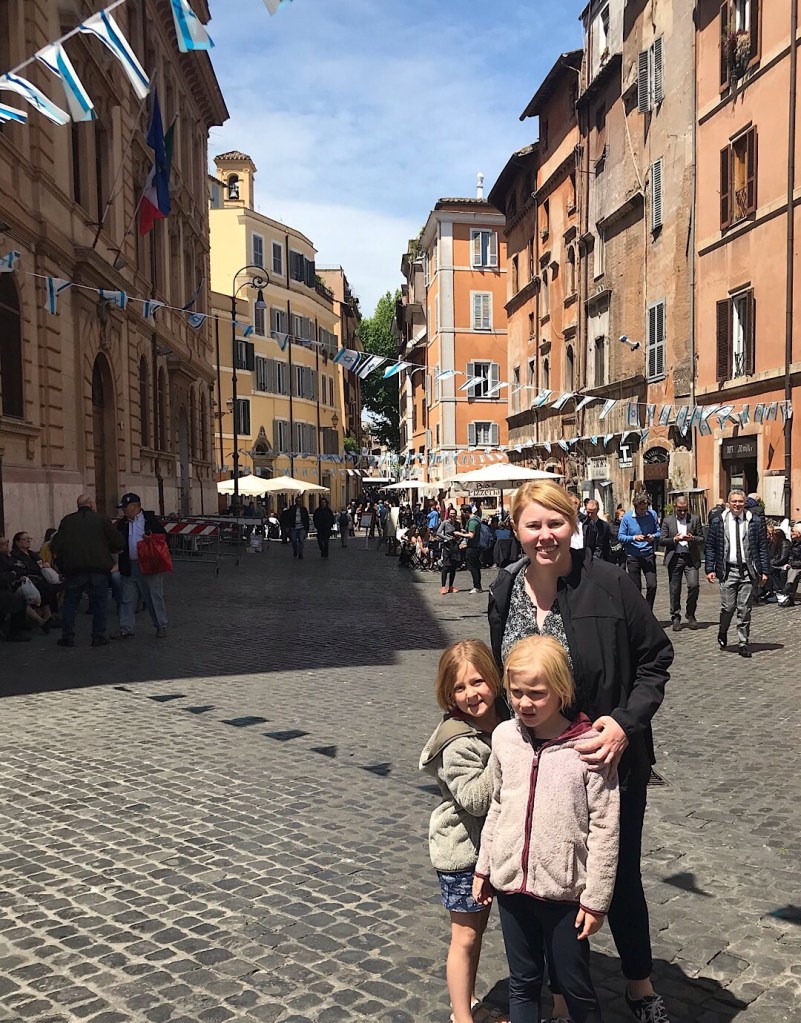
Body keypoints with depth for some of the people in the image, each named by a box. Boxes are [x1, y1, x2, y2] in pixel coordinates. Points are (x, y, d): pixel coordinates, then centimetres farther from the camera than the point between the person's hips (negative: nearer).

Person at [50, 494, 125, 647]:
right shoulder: (101, 520, 1)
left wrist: (62, 565, 14)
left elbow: (55, 545, 2)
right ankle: (99, 637, 7)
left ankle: (67, 637, 12)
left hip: (73, 568, 2)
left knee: (70, 602, 12)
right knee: (99, 603, 7)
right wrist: (108, 550, 17)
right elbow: (119, 544, -3)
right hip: (99, 569, -1)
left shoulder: (67, 521, 6)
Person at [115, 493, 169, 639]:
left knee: (155, 597, 4)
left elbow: (163, 537, -2)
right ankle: (126, 629, 13)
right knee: (127, 599, 6)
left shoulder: (151, 520, -2)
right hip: (129, 567, 4)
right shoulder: (122, 524, 11)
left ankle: (161, 626, 17)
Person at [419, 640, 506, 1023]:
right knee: (465, 936, 7)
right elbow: (474, 799, -29)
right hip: (462, 849, -6)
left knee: (479, 926, 21)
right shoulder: (457, 743, -24)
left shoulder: (507, 720, -3)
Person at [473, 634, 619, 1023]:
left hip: (565, 889, -4)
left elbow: (604, 828, -13)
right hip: (511, 882, 4)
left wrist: (596, 897, -10)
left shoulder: (589, 746, -18)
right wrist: (484, 867, 14)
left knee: (575, 987, 14)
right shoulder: (504, 736, -3)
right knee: (522, 981, 19)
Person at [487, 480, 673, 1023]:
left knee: (620, 876, 16)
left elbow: (656, 659, -8)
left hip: (612, 760, -2)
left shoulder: (609, 583, -16)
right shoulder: (505, 592, -3)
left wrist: (627, 723, -20)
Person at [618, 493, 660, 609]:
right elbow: (620, 536, -3)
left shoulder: (652, 514, 2)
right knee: (636, 587, 5)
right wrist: (634, 538, -19)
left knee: (652, 585, -7)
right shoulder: (627, 517, -4)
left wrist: (653, 536, -13)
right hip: (633, 556, -1)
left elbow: (658, 532, 9)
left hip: (649, 555, 1)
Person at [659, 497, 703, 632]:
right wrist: (674, 539, -13)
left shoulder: (695, 519, 8)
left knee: (694, 585, -14)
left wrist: (692, 538, -13)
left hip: (690, 558, 0)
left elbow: (702, 539, 7)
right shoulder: (667, 520, 8)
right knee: (674, 590, 3)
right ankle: (675, 618, 14)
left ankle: (690, 615, 6)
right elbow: (661, 540, 4)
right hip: (674, 559, 0)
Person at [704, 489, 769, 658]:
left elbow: (763, 547, 5)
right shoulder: (718, 522, 3)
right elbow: (710, 547, 6)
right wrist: (710, 569, -1)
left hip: (748, 571, 0)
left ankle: (743, 643, 13)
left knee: (745, 609, 2)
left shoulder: (756, 521, 3)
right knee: (728, 607, -1)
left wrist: (764, 571, 1)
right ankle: (722, 633, 27)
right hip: (728, 570, 0)